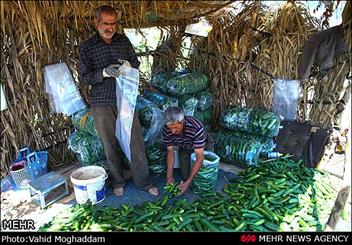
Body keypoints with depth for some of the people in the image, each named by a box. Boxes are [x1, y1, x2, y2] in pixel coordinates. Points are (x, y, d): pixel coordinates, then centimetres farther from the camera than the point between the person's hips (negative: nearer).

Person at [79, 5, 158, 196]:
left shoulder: (124, 41, 6)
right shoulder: (87, 47, -1)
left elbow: (136, 63, 12)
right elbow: (84, 77, -4)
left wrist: (129, 65, -12)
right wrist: (104, 72, -22)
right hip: (102, 103, -1)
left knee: (136, 141, 3)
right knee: (110, 144, 8)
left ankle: (143, 181, 18)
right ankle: (117, 181, 28)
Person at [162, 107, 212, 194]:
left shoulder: (197, 128, -43)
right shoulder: (166, 130, -29)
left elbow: (200, 157, -40)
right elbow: (170, 151, -14)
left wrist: (188, 182, -42)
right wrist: (169, 175, -22)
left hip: (202, 147, -2)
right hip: (184, 148, 2)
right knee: (185, 176, -4)